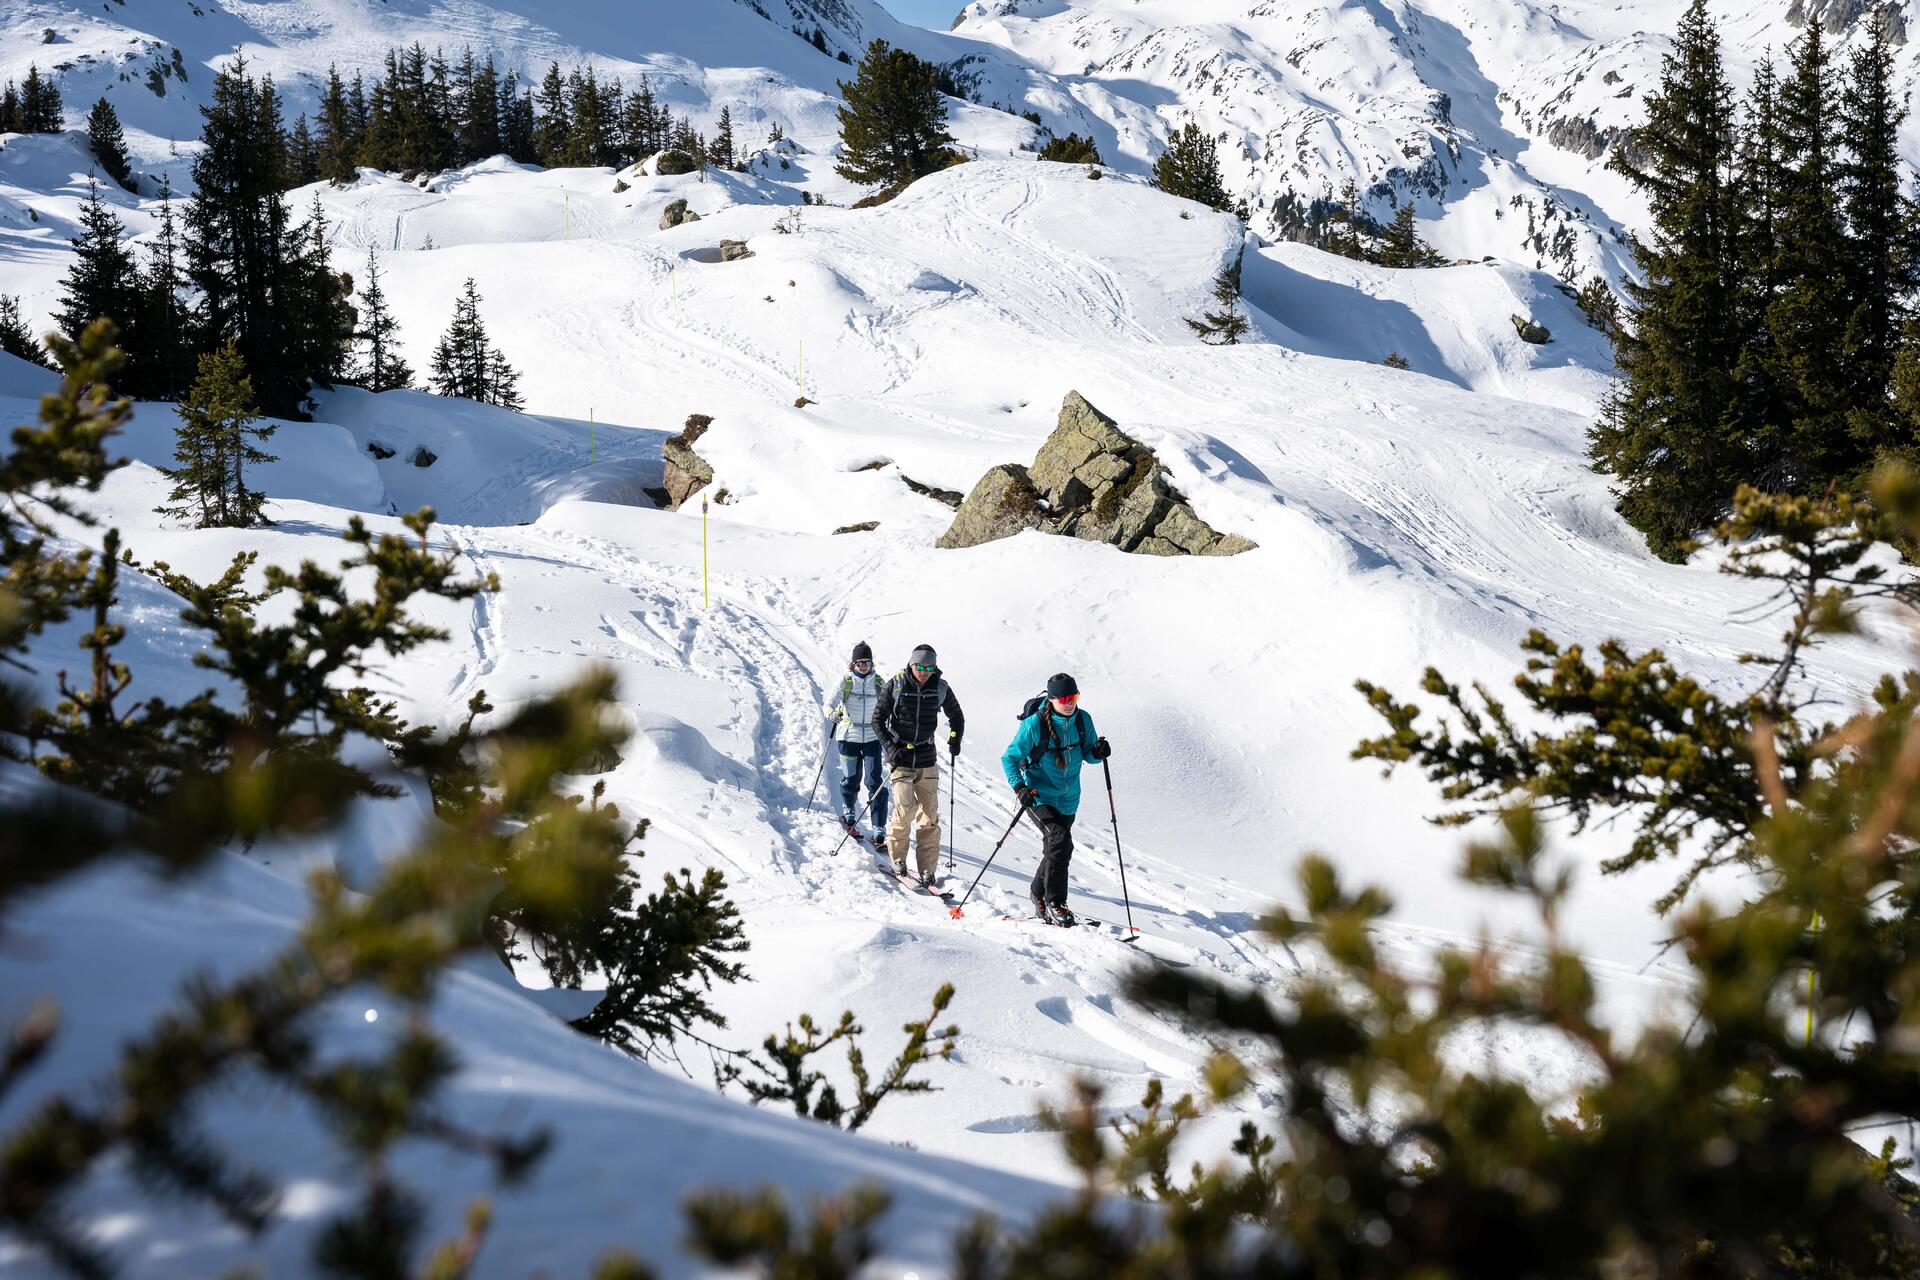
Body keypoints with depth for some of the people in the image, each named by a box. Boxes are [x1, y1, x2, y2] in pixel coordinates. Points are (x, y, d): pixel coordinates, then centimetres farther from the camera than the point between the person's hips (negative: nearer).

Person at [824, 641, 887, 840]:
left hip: (872, 736, 1)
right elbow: (830, 704, -13)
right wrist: (833, 714, -35)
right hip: (849, 736, -1)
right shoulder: (845, 680, -6)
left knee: (875, 782, -8)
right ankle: (848, 812, 38)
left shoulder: (878, 682, 0)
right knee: (851, 779, 7)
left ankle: (879, 828, -8)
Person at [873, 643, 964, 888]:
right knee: (906, 807, -17)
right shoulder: (895, 686, -7)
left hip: (927, 760, 3)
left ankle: (927, 872, 5)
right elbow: (878, 719, -1)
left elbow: (956, 716, 18)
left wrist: (955, 737, 1)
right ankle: (897, 859, 5)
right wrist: (891, 746, -12)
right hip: (900, 757, -3)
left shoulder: (941, 688, 1)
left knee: (929, 817, 0)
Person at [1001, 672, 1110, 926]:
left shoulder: (1082, 720, -4)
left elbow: (1087, 754, 9)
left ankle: (1040, 897, 38)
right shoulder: (1035, 724, -18)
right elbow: (1010, 758, -11)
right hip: (1039, 796, -6)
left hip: (1067, 799, 6)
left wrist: (1097, 752, -15)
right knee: (1060, 840, -23)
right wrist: (1019, 787, -24)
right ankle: (1055, 903, -13)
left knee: (1056, 850, 15)